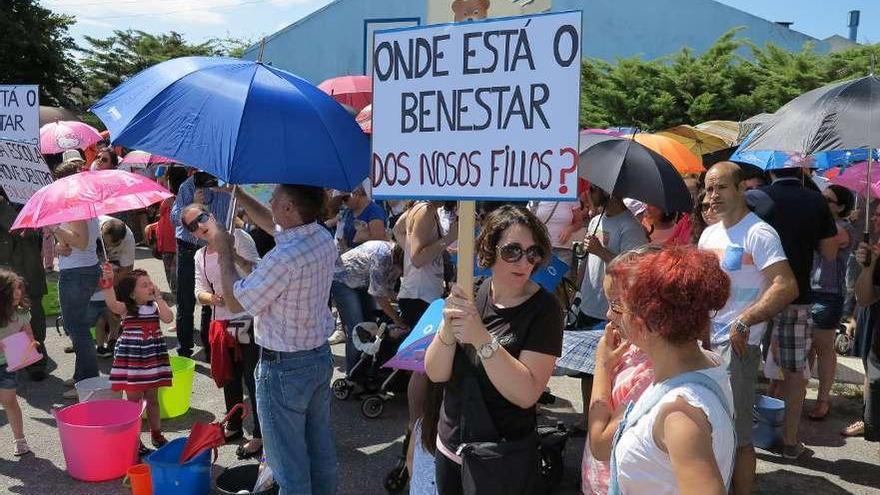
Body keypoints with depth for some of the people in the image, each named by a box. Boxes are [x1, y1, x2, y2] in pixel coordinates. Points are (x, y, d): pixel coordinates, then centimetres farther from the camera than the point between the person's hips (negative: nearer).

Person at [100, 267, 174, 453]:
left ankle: (157, 434, 30)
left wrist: (158, 297, -11)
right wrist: (108, 282, -46)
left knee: (152, 398, 16)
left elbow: (168, 318, -15)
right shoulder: (126, 308, -9)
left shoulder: (155, 305, 3)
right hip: (131, 358, -4)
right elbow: (112, 303, -30)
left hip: (153, 357, 4)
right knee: (134, 400, 4)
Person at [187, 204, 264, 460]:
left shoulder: (238, 237, -8)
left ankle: (260, 436, 10)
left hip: (248, 321, -7)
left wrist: (233, 256, -33)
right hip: (222, 323, 7)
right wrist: (209, 297, -17)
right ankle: (234, 426, 38)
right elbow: (200, 291, 6)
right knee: (230, 378, 20)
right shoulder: (200, 256, 11)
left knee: (253, 379, -2)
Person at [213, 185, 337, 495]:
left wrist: (224, 253, -4)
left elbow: (235, 302, -15)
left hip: (284, 368, -8)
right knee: (320, 445, 22)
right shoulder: (324, 237, -3)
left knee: (288, 458, 8)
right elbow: (270, 223, 17)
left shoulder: (283, 258, -29)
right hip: (321, 356, 8)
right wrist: (237, 194, 18)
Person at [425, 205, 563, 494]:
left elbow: (527, 393, -25)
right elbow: (436, 373, -9)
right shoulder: (469, 295, -4)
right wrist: (448, 328, -27)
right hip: (450, 447, 4)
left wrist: (481, 338, -34)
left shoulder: (544, 308, -16)